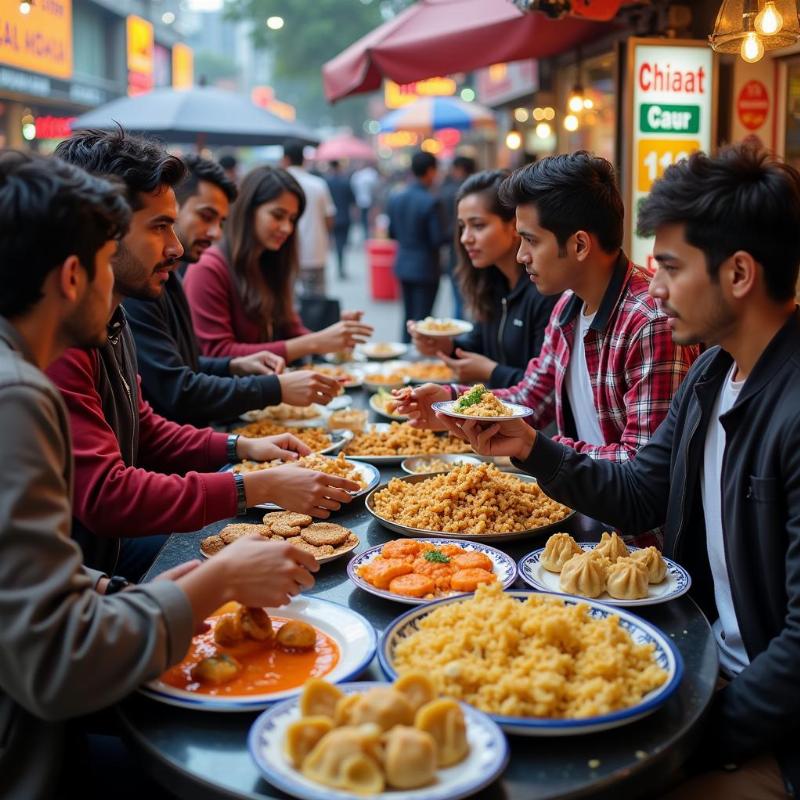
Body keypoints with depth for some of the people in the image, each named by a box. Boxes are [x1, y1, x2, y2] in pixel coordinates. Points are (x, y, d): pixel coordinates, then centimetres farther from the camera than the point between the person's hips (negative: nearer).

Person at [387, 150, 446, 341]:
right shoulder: (431, 202, -18)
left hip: (403, 266, 6)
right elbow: (438, 239, -18)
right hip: (425, 267, -6)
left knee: (408, 316, 19)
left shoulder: (395, 198, 1)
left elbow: (391, 233, 8)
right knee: (421, 319, 2)